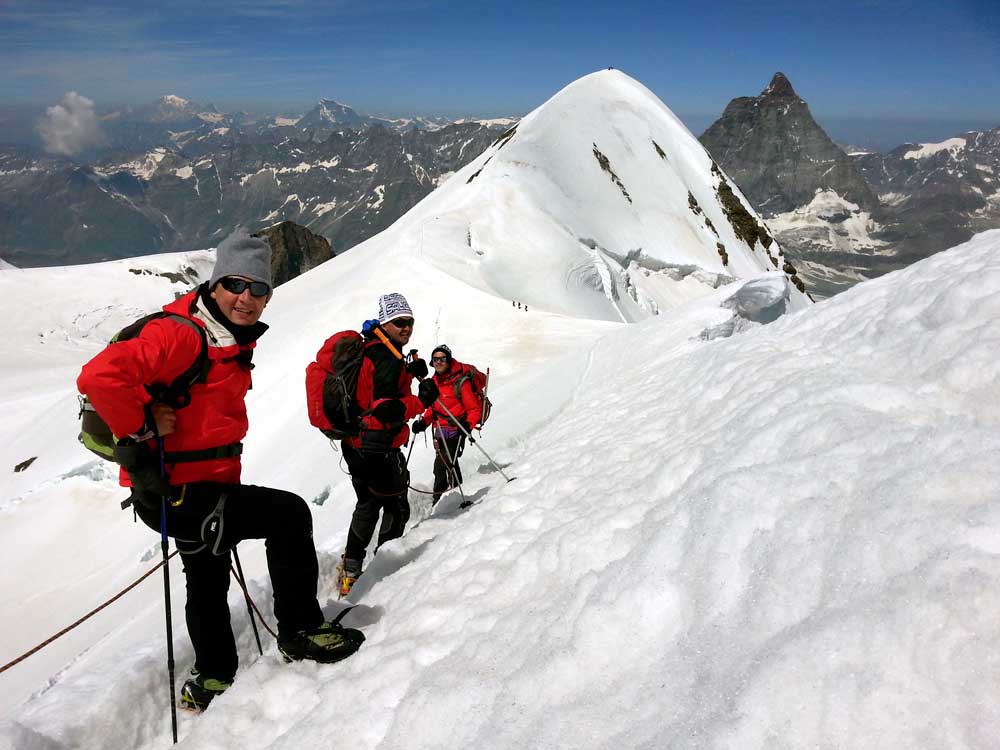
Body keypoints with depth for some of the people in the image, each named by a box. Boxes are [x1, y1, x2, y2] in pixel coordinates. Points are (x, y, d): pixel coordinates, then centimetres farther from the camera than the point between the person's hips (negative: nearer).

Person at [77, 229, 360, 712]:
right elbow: (100, 376, -34)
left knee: (208, 581, 23)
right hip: (176, 494, -10)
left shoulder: (234, 339, 8)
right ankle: (301, 632, 3)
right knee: (289, 514, -14)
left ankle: (212, 681, 44)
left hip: (205, 484, 10)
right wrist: (143, 426, -24)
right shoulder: (182, 334, -22)